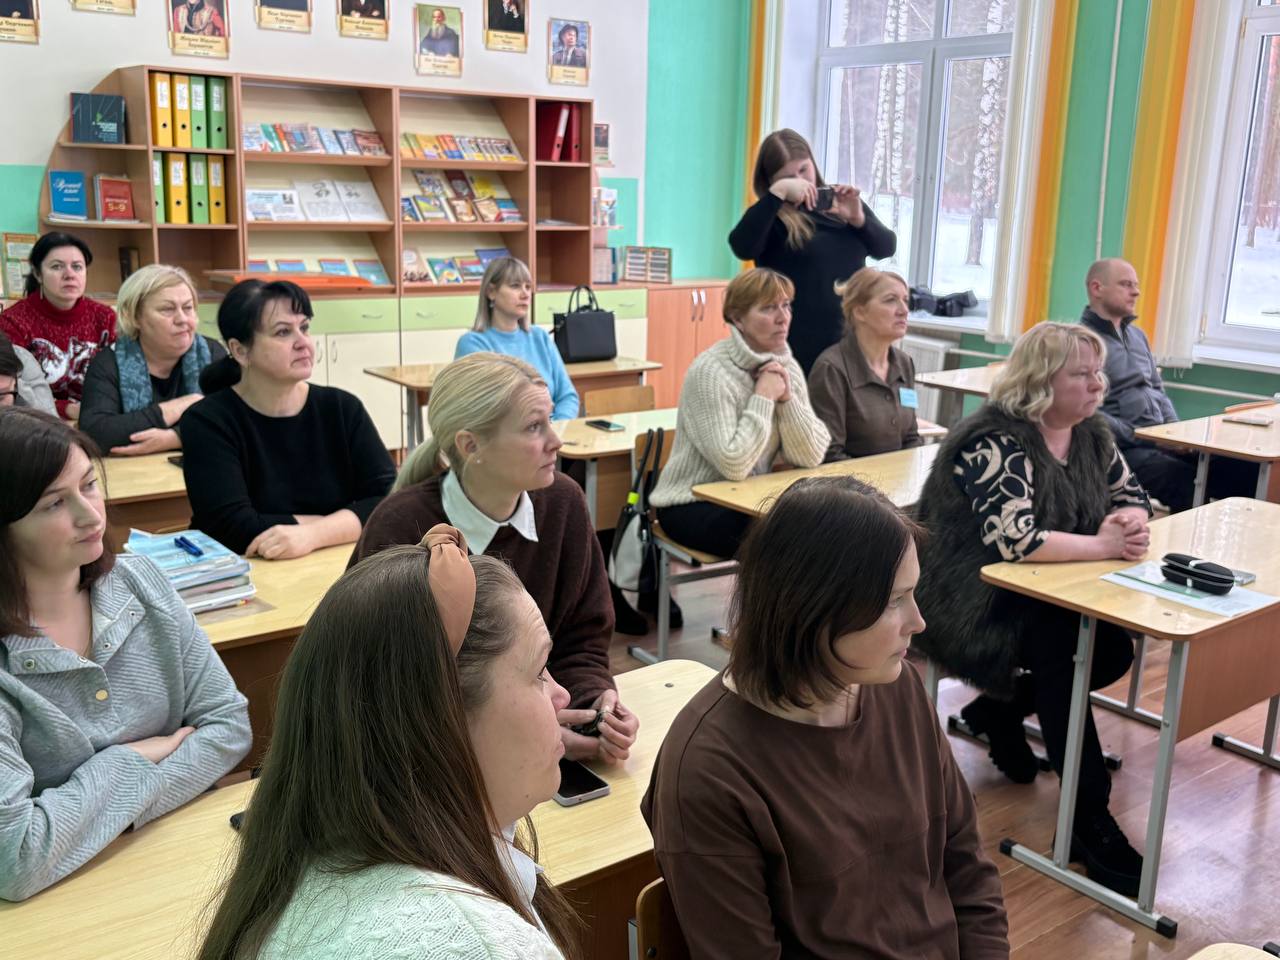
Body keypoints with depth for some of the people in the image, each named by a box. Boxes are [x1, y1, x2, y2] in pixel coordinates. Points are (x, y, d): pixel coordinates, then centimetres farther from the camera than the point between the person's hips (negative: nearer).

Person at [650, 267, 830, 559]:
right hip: (692, 505, -6)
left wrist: (788, 398, -17)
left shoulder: (786, 366, 2)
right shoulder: (711, 372, -19)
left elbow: (811, 457, -5)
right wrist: (764, 398, -21)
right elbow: (734, 466, -28)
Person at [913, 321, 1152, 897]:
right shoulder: (995, 440, -22)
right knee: (1060, 651, -29)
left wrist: (1130, 524, -15)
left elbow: (1130, 494, 9)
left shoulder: (1090, 432, 4)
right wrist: (1102, 546, -26)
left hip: (1041, 594, 8)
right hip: (975, 602, -8)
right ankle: (1090, 823, -22)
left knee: (1115, 650, -10)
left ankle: (999, 711, 13)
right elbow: (1013, 537, -32)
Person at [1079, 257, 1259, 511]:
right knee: (1190, 484, -32)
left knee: (1245, 469, -12)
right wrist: (1139, 437, -17)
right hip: (1126, 449, -8)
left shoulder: (1137, 335, 21)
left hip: (1163, 440, 8)